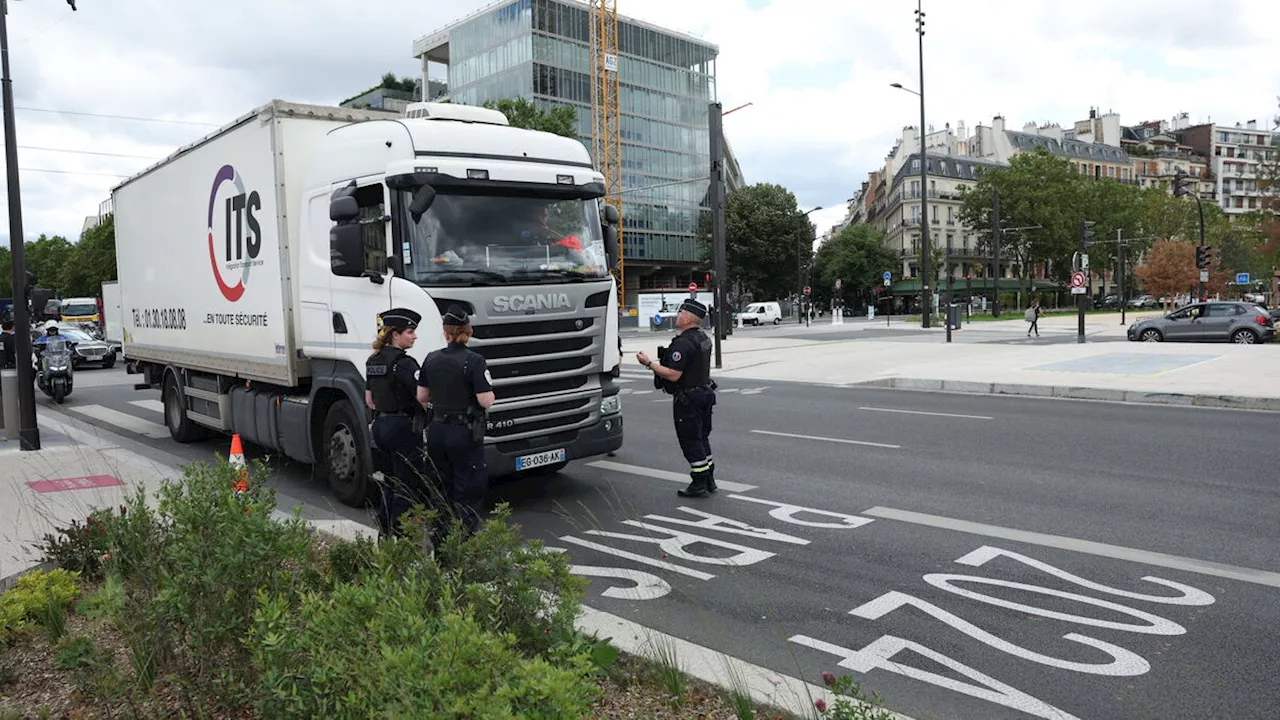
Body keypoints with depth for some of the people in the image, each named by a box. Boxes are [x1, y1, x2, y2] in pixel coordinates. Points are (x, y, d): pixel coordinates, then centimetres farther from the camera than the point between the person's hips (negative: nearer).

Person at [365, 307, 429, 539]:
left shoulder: (373, 361, 10)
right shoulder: (404, 363, -18)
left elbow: (369, 401, 16)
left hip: (379, 425, 9)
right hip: (403, 428, -9)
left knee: (390, 483, 19)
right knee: (408, 488, 0)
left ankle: (384, 534, 26)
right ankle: (400, 538, 3)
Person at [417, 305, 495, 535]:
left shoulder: (431, 359, 2)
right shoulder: (474, 361, -15)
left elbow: (421, 397, 8)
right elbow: (486, 401, -19)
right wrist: (488, 391, 2)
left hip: (436, 431, 5)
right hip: (465, 433, -5)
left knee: (441, 488, 17)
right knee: (468, 490, 3)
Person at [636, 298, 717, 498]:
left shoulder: (683, 343, -22)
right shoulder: (704, 338, 9)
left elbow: (673, 375, -26)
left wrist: (649, 364, -18)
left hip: (688, 398, -10)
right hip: (705, 392, 10)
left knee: (690, 441, -1)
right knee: (702, 437, 17)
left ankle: (699, 484, 3)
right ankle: (709, 480, 23)